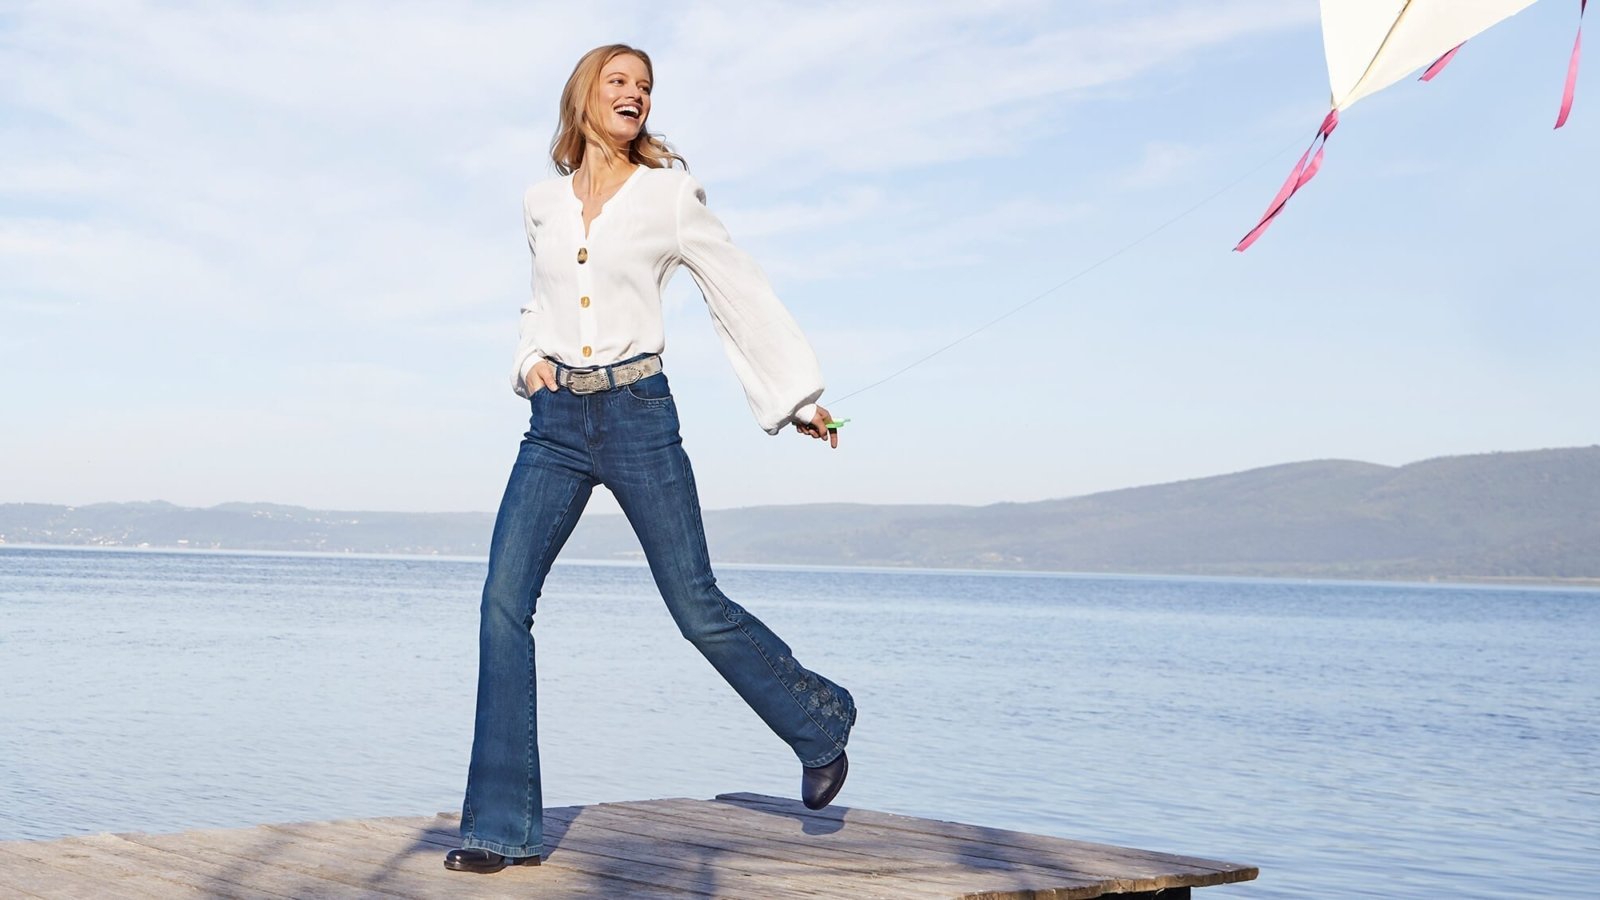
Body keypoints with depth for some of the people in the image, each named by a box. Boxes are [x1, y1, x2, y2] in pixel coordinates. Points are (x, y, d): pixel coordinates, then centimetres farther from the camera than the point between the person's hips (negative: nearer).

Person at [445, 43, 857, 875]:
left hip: (639, 416, -3)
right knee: (504, 602, -10)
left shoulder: (669, 195, 2)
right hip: (555, 424, 3)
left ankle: (819, 722, 26)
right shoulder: (541, 204, 12)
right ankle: (503, 826, -3)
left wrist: (799, 395, 10)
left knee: (697, 608, -1)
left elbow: (740, 292, 8)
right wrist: (531, 359, 9)